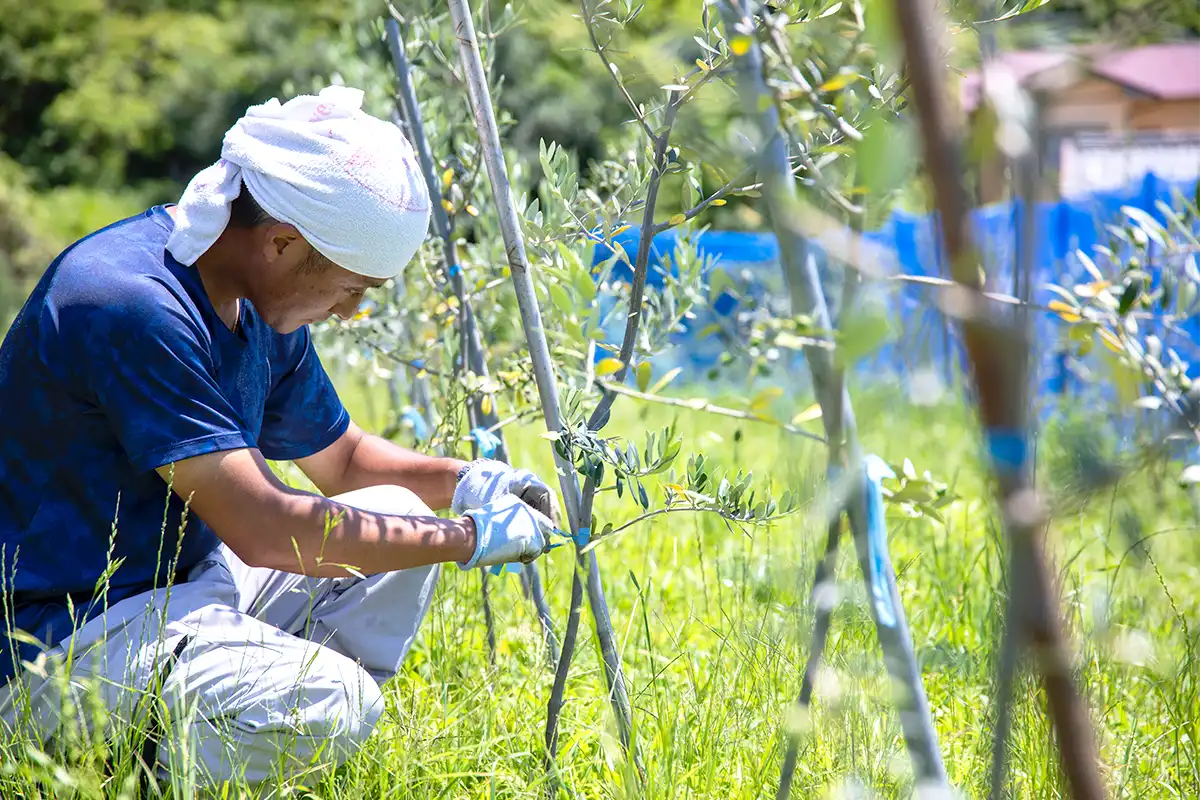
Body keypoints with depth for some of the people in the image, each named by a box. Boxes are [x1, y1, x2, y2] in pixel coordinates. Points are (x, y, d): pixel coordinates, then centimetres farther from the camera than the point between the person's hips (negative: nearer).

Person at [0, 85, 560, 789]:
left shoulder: (262, 306, 5)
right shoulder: (131, 304, -25)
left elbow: (341, 457, 22)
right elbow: (264, 530, -28)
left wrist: (464, 481, 2)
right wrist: (468, 538, -19)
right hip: (58, 643, -10)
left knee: (400, 520, 6)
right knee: (335, 702, -29)